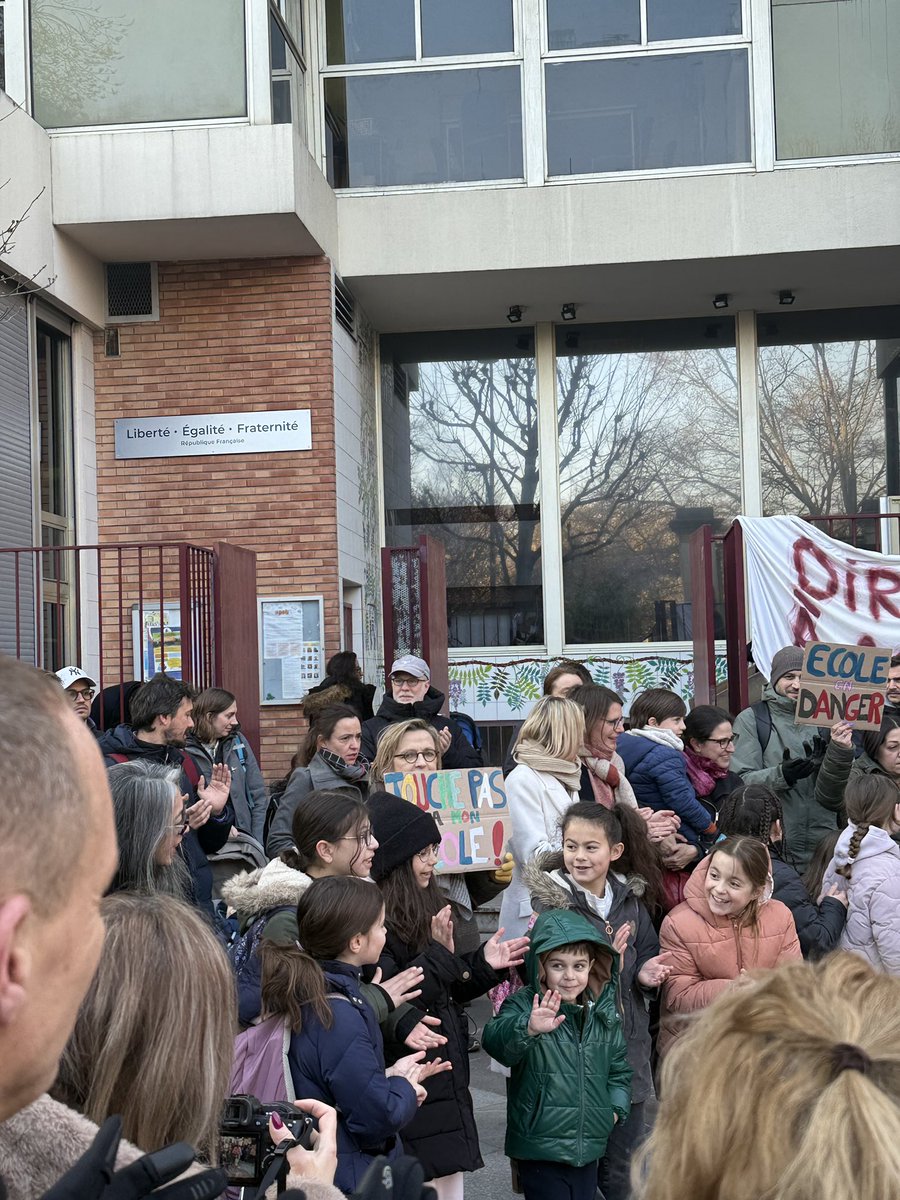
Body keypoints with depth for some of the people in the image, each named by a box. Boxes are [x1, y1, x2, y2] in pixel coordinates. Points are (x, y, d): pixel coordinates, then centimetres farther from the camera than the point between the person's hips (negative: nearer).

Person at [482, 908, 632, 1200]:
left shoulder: (603, 1011, 6)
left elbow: (619, 1065, 20)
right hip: (540, 1149, -5)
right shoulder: (524, 1005, -12)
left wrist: (615, 1107, 5)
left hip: (589, 1148, 5)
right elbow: (495, 1039, -33)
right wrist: (529, 1028, -52)